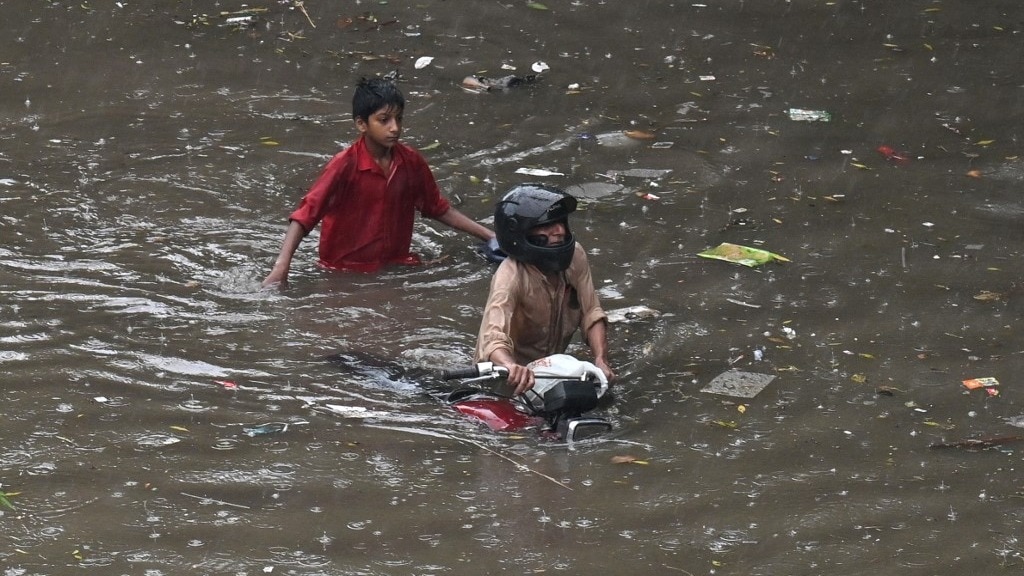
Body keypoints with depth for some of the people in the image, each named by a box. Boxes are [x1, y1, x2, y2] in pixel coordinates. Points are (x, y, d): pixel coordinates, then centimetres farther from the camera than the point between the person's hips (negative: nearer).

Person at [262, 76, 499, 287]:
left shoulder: (412, 162, 1)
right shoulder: (345, 165, -14)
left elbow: (438, 209, 16)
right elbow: (305, 215, -18)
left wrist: (488, 235, 12)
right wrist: (281, 266, -31)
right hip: (346, 271, -3)